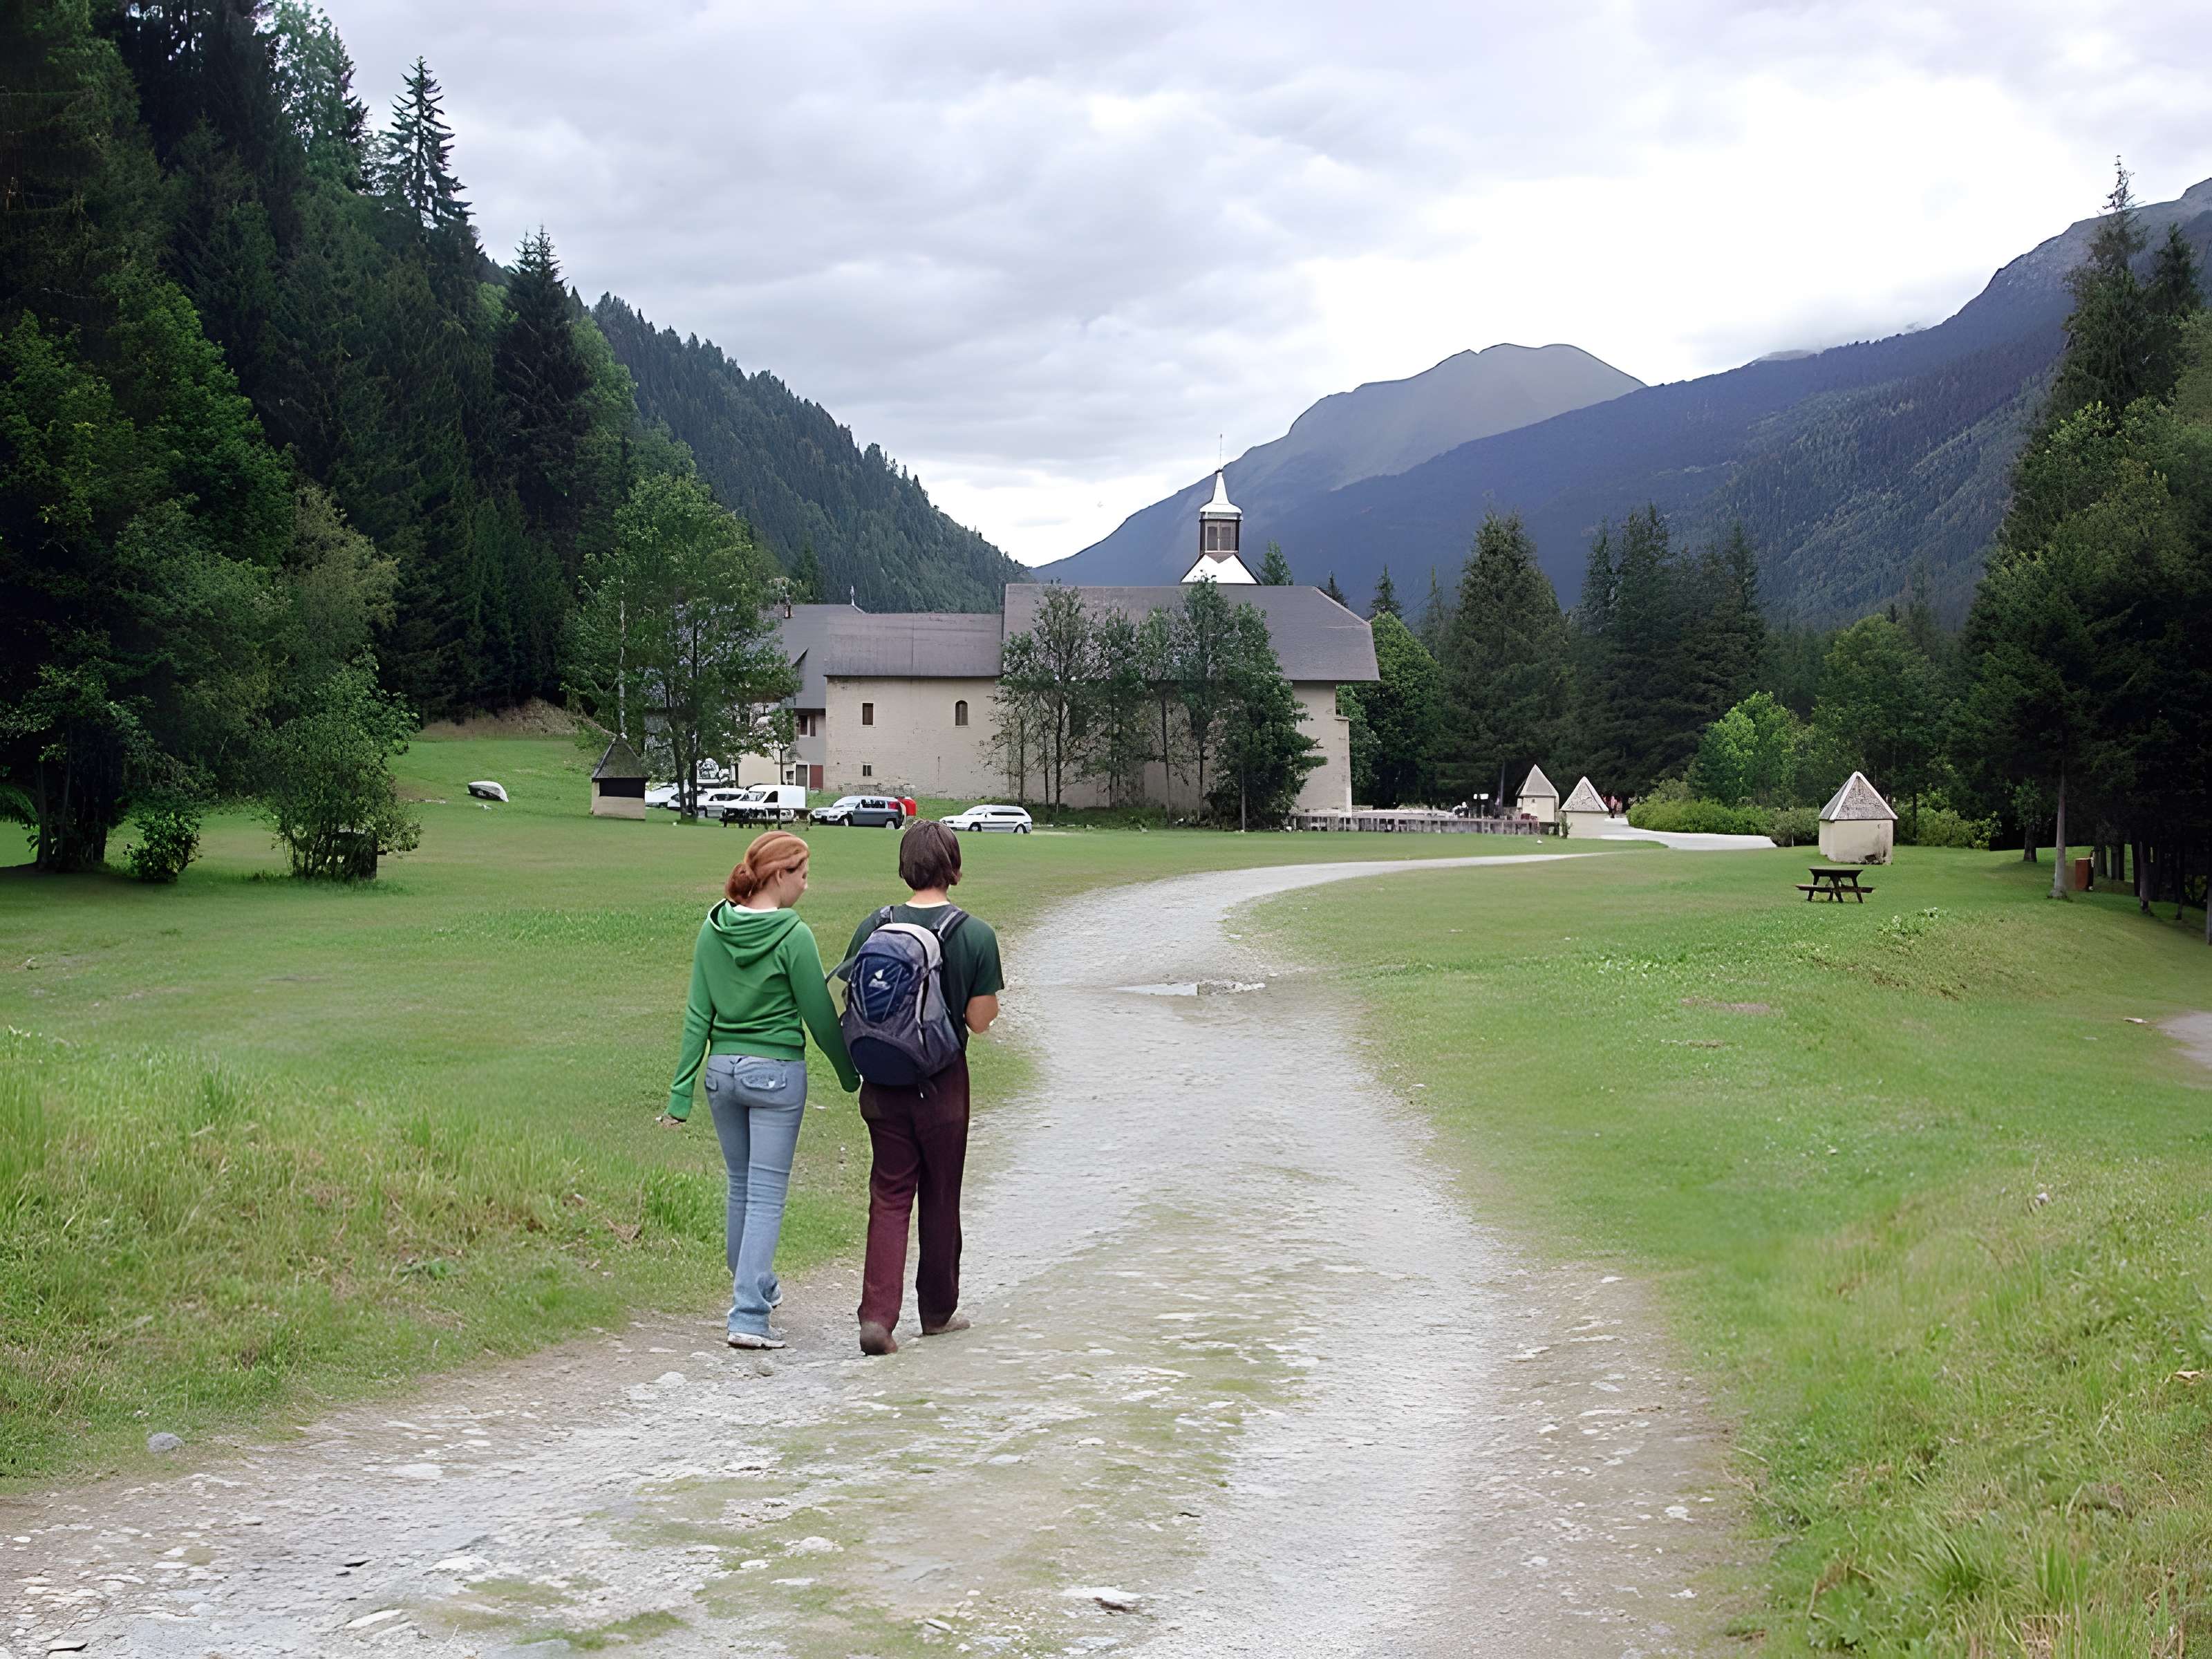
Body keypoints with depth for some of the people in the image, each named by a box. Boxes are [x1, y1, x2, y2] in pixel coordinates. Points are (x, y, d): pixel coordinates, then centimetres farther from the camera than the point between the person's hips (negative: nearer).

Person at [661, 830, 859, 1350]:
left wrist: (682, 1091, 3)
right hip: (776, 1073, -5)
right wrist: (849, 1073, 7)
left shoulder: (713, 930, 0)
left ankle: (754, 1286, 38)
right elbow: (820, 1015, -8)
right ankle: (748, 1315, -7)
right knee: (766, 1195, -1)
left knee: (741, 1188, 21)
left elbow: (698, 1014, 1)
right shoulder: (793, 936, -14)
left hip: (722, 1070, 5)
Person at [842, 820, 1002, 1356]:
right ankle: (937, 1310, 27)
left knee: (889, 1198, 6)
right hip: (943, 1087, -1)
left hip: (884, 1085, 2)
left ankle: (877, 1315, -7)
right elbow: (980, 1020, -10)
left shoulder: (873, 928, -5)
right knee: (941, 1200, 13)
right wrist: (991, 997, 11)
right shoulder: (976, 935, -11)